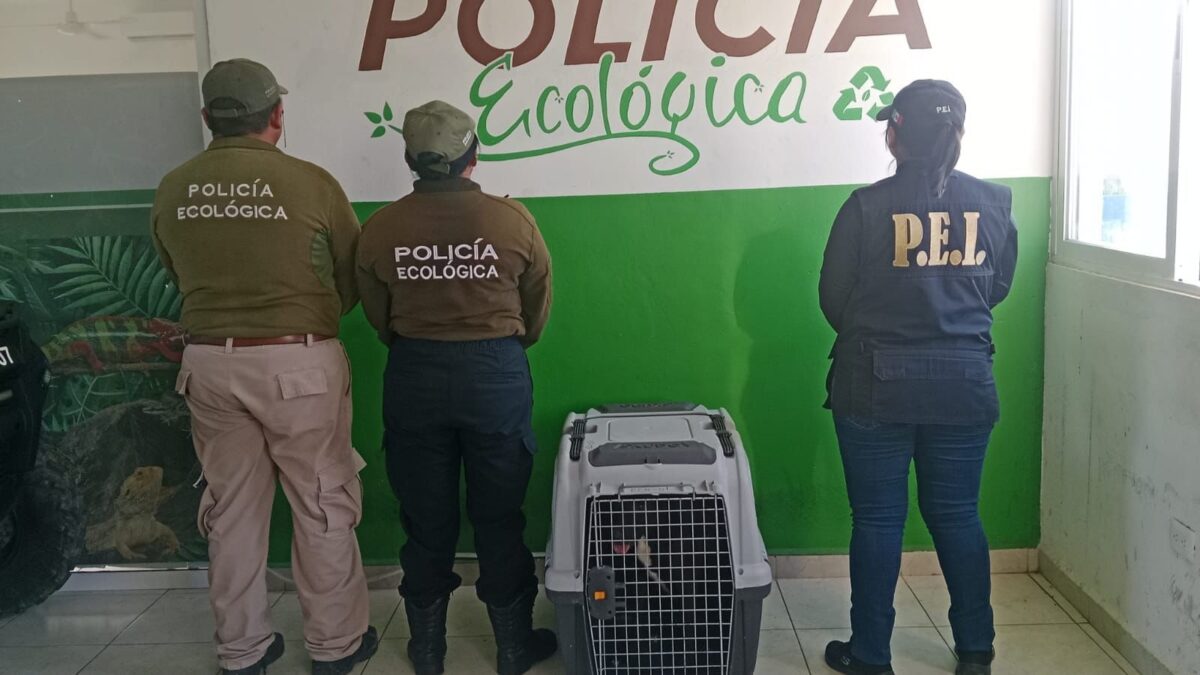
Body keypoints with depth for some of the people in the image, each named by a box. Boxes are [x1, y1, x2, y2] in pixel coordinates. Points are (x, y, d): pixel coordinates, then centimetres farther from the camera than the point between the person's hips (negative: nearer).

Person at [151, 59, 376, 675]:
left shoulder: (172, 191, 0)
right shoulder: (312, 184, -11)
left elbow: (181, 278, 12)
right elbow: (353, 280, -1)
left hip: (209, 363, 4)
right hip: (300, 363, -4)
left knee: (232, 509, 15)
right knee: (322, 507, 10)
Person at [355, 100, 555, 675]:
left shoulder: (380, 229, -7)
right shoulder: (512, 220, -10)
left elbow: (379, 318, 3)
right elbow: (537, 310, 2)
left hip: (413, 375, 1)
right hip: (496, 373, -1)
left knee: (426, 519, 13)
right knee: (499, 517, 11)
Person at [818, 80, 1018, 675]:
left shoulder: (867, 207, -12)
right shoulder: (993, 204, -2)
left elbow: (834, 298, -4)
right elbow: (997, 289, 10)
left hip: (876, 384, -3)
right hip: (965, 383, 3)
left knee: (877, 519, 8)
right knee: (957, 514, 16)